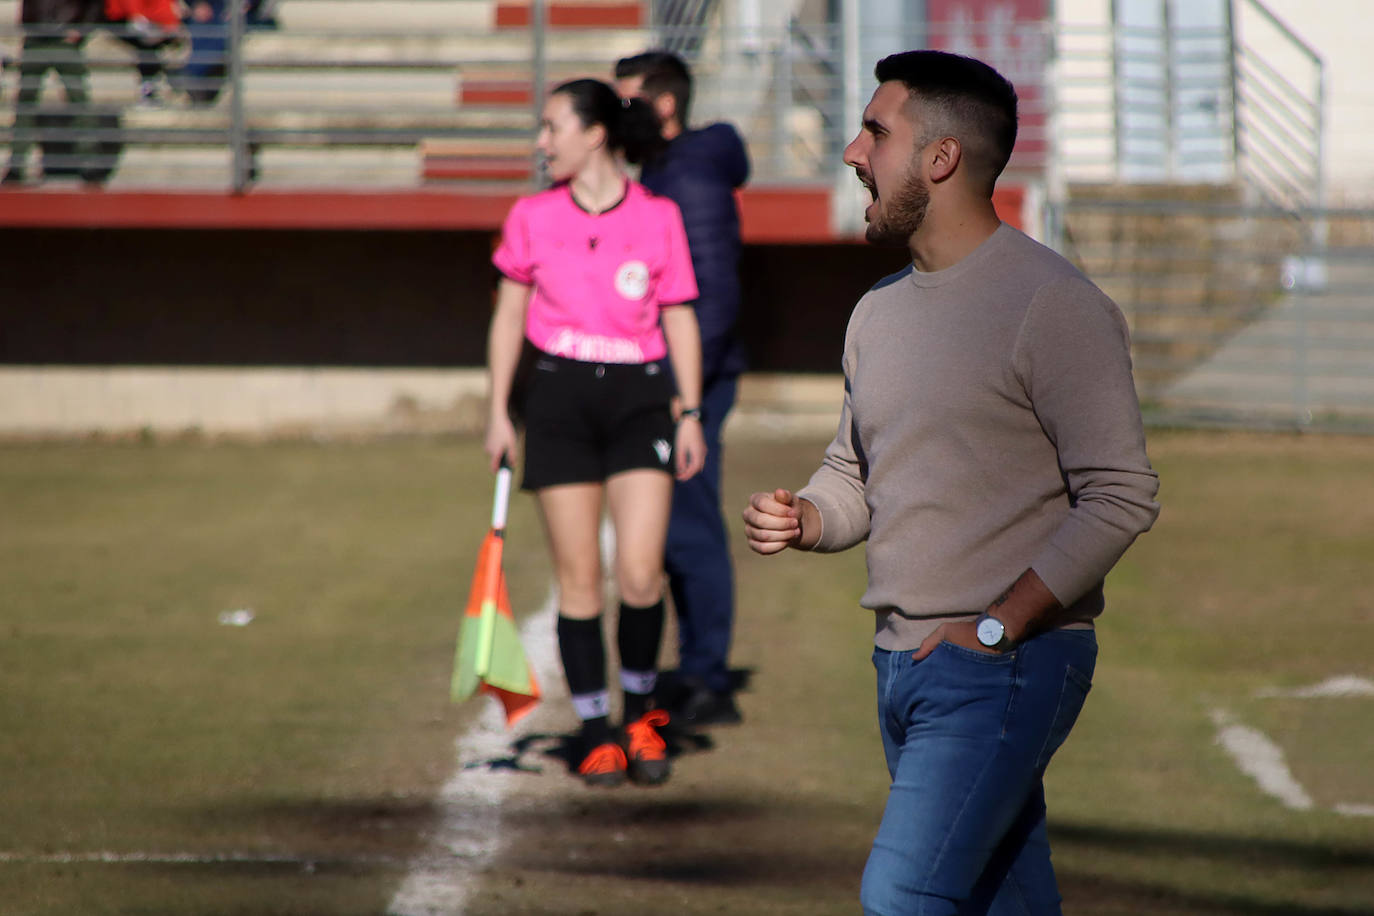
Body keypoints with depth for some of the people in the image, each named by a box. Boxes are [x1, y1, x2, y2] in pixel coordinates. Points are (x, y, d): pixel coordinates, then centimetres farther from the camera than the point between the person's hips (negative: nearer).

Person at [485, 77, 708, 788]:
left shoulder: (659, 218, 0)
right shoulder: (532, 216, 4)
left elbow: (680, 321, 5)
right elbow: (508, 316, 10)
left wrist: (691, 414, 1)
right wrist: (499, 411, 5)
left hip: (638, 396, -1)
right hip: (558, 396, 1)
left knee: (640, 573, -11)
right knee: (578, 578, -1)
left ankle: (641, 715, 12)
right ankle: (595, 733, 9)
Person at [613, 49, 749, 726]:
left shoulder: (695, 182, -15)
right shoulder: (659, 176, 16)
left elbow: (716, 296, -20)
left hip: (693, 381, -10)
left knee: (690, 530, -7)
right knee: (680, 533, 12)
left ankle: (709, 684, -3)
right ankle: (698, 678, 17)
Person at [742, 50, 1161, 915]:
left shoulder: (1052, 305, -11)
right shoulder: (881, 311, 15)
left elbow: (1120, 495, -15)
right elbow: (854, 472, 24)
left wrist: (995, 627, -19)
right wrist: (802, 518, 1)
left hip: (1005, 670, -8)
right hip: (905, 666, 8)